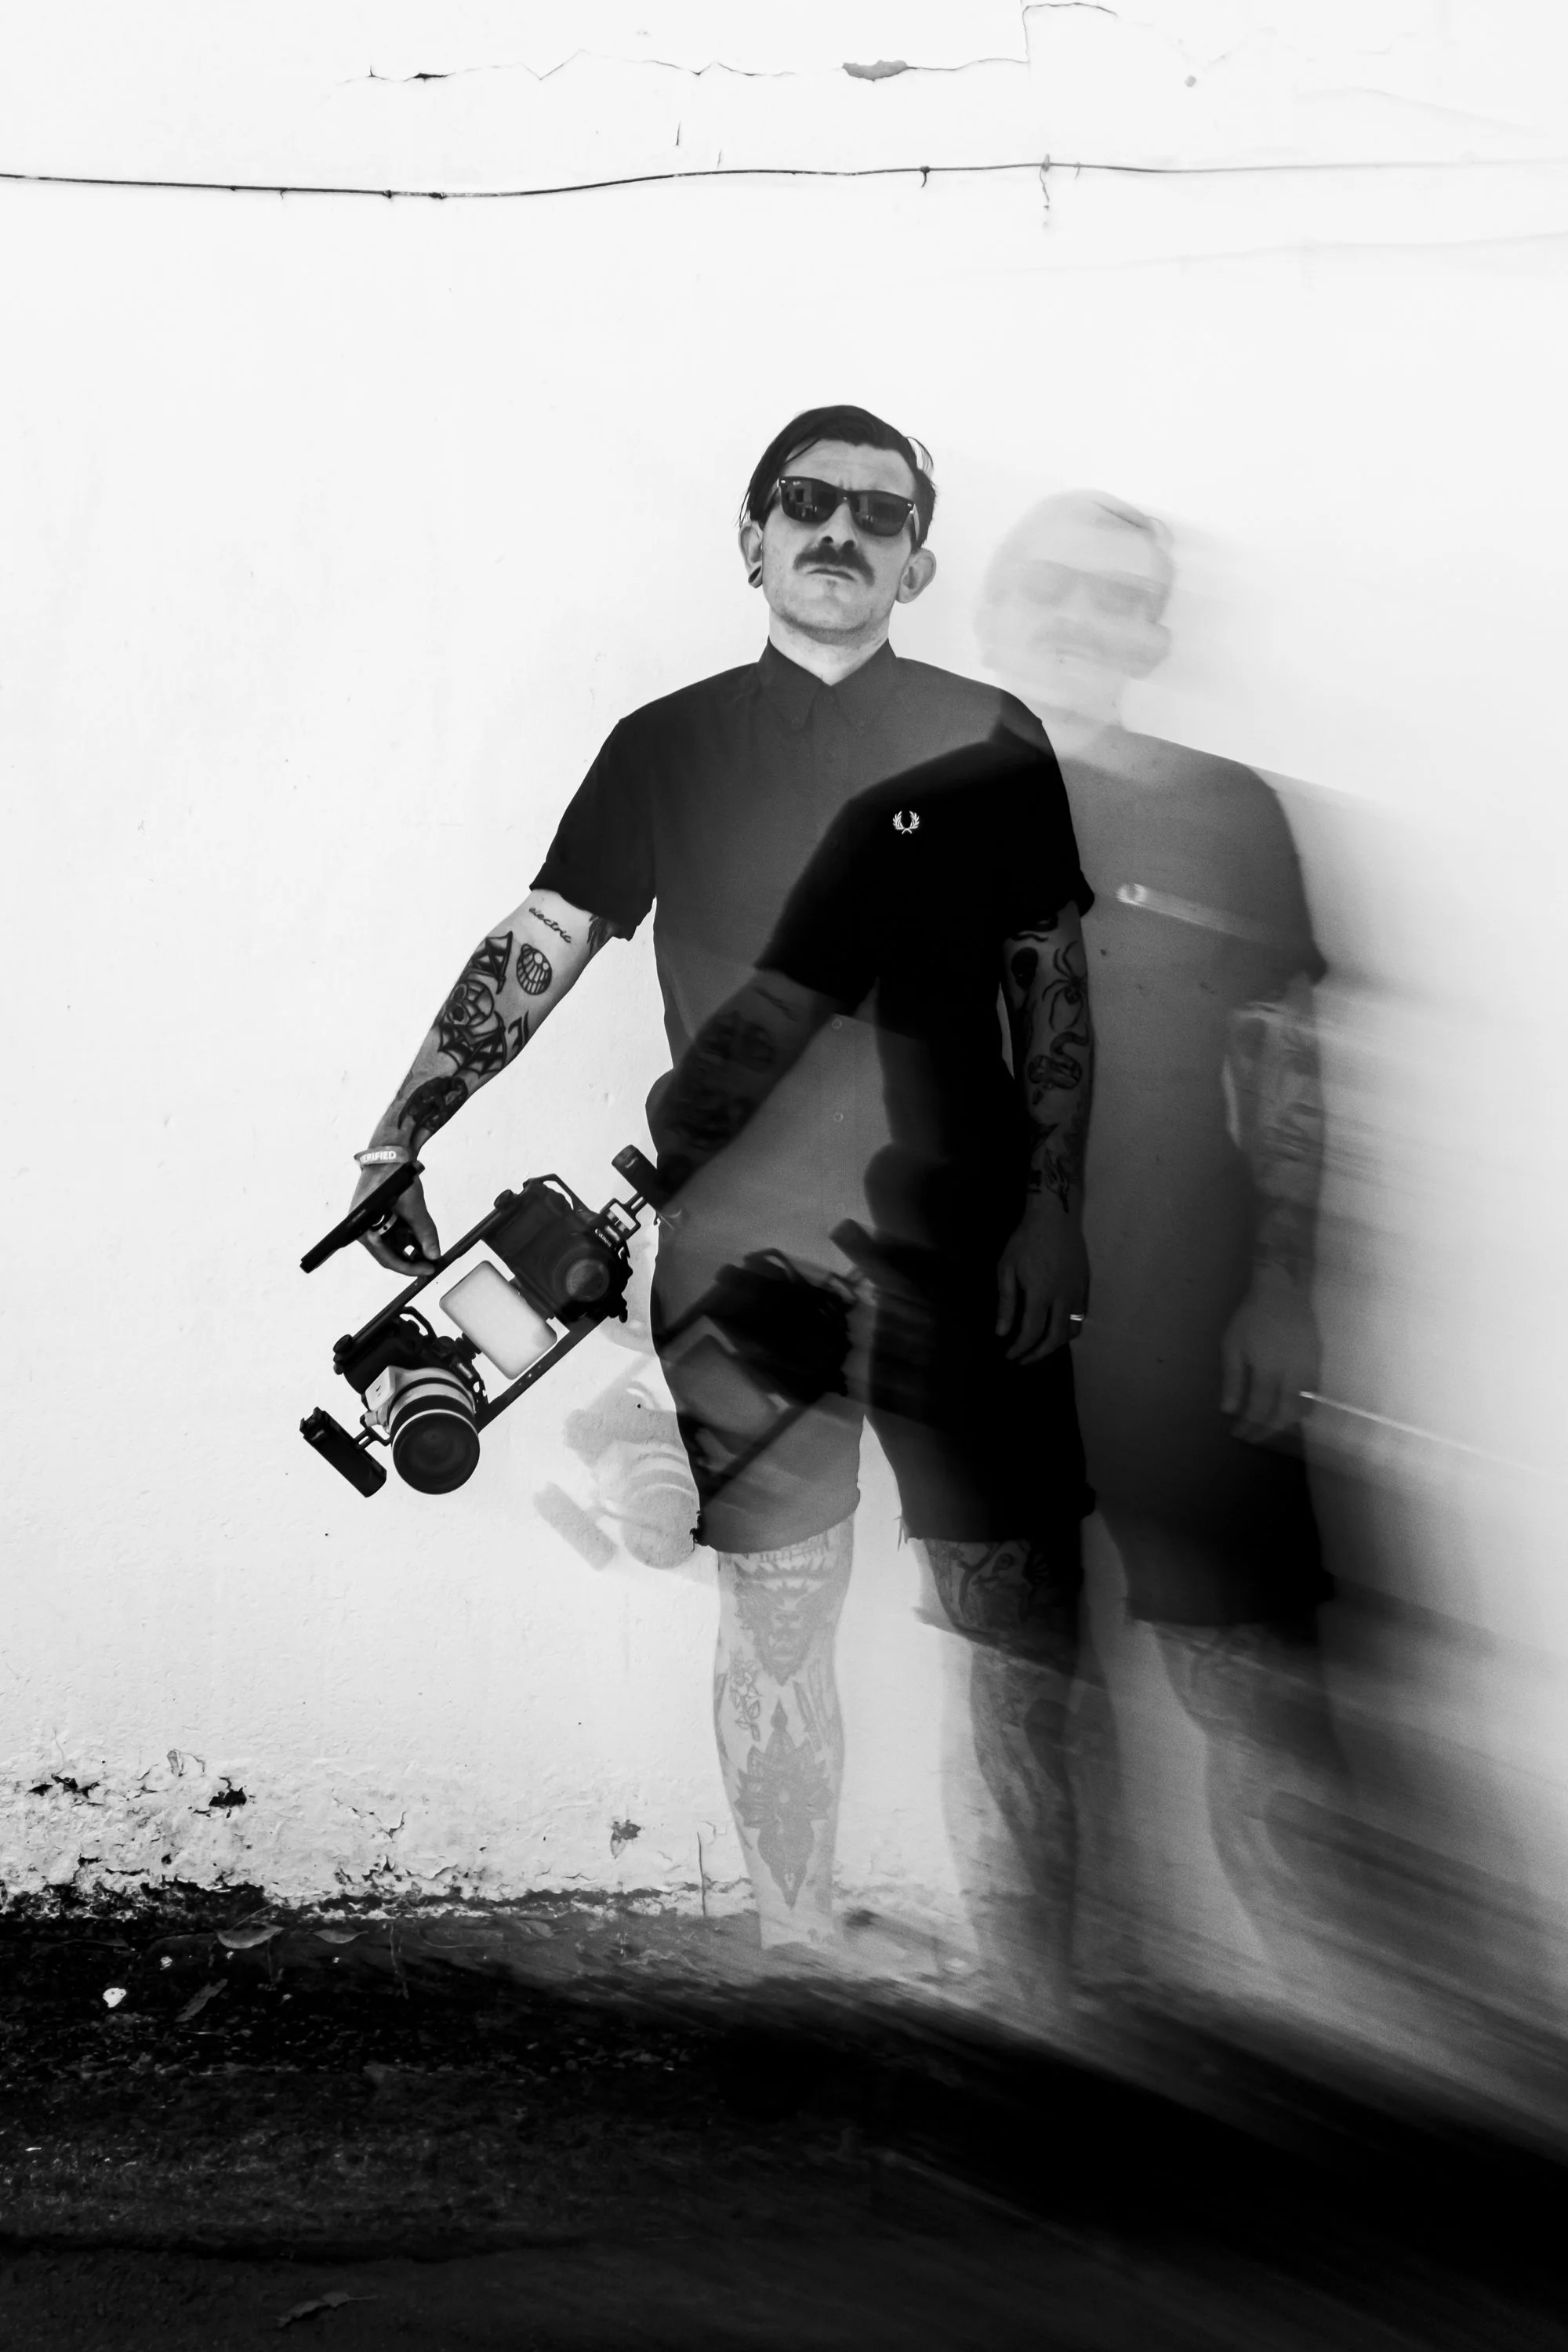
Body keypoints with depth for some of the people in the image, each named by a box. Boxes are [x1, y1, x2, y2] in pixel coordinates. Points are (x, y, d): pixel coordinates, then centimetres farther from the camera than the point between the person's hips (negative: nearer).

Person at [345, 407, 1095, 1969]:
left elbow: (1055, 988, 6)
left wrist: (1053, 1206, -2)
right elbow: (533, 949, 6)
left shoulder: (987, 740, 6)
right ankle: (792, 1945, 19)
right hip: (740, 1254, 1)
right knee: (774, 1621, 5)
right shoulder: (665, 747, 8)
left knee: (1022, 1623, 0)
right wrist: (401, 1135, -3)